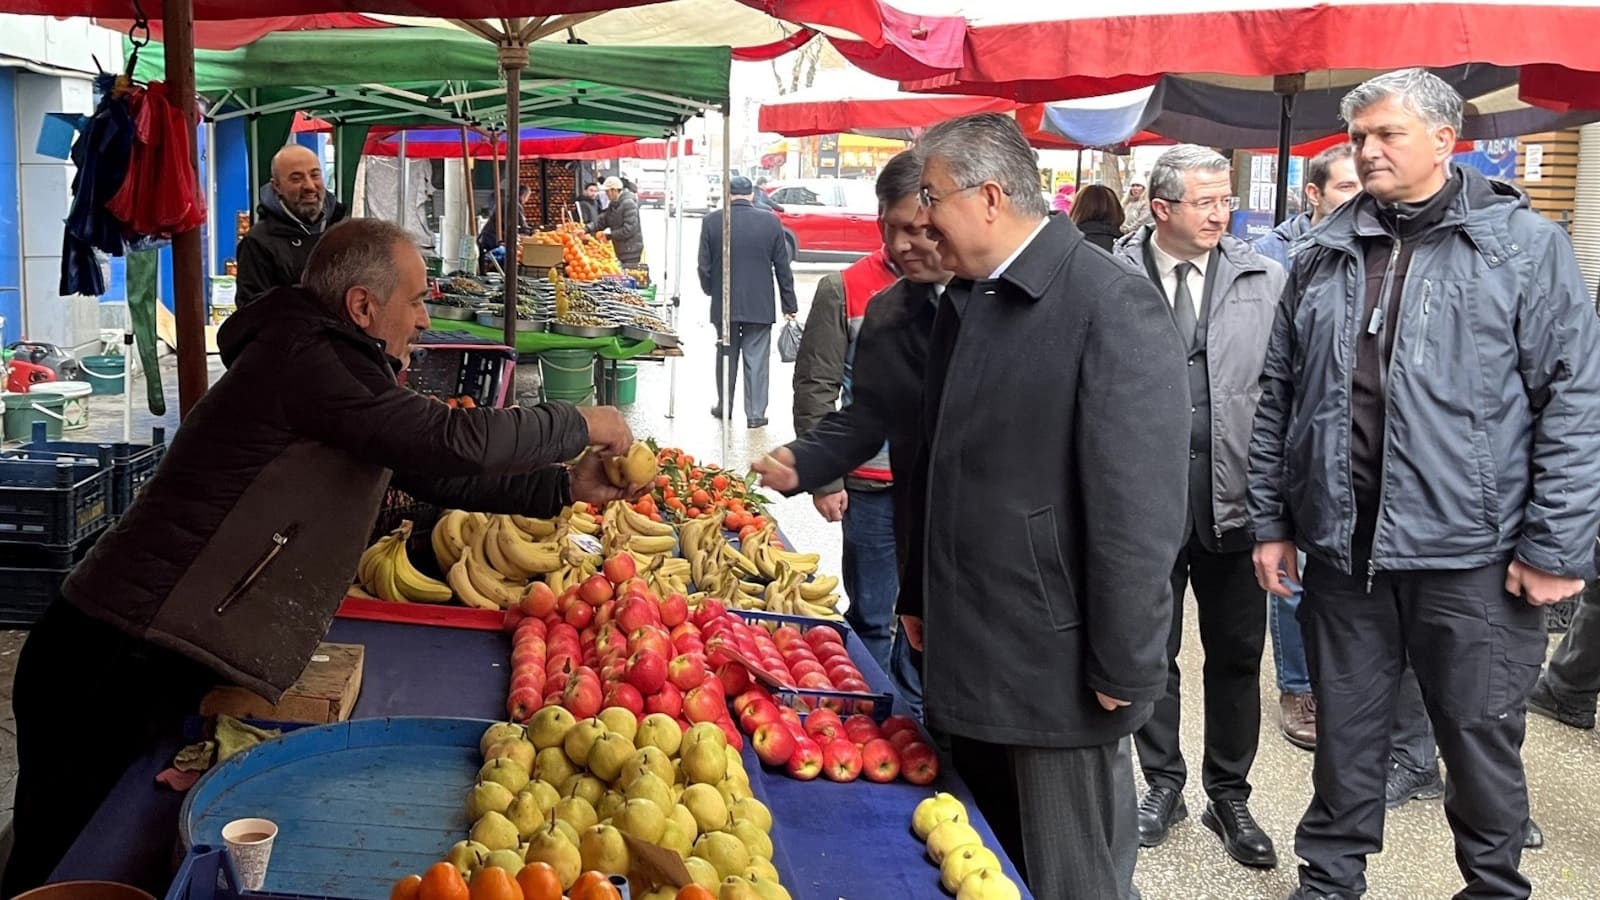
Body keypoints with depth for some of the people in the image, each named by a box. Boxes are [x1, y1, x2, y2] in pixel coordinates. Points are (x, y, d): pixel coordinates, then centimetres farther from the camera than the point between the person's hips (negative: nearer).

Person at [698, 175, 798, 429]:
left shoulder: (711, 221, -6)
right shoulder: (770, 221, -6)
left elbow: (704, 265, -2)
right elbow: (782, 267, -1)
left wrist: (710, 291, 17)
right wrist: (790, 305, 7)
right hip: (760, 303, -1)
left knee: (726, 355, 15)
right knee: (756, 359, 3)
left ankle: (724, 406, 25)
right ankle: (756, 413, 3)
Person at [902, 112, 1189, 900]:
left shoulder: (1112, 305, -16)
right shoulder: (964, 301, 10)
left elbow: (1140, 506, -20)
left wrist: (1122, 669, -18)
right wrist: (919, 596, 20)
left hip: (1058, 670, -7)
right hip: (969, 658, 8)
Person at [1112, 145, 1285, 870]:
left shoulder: (1265, 281, 0)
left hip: (1235, 500, 1)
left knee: (1237, 655, 11)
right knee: (1150, 650, 13)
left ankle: (1230, 796, 28)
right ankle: (1163, 784, 31)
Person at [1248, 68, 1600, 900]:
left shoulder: (1525, 244, -3)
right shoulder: (1322, 259, 8)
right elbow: (1277, 399, 12)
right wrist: (1270, 520, 9)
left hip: (1472, 552, -3)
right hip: (1342, 546, 3)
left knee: (1482, 739, 10)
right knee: (1344, 733, 15)